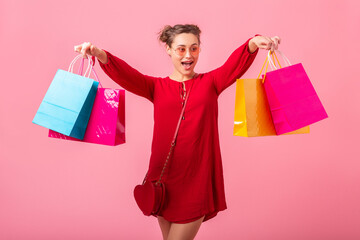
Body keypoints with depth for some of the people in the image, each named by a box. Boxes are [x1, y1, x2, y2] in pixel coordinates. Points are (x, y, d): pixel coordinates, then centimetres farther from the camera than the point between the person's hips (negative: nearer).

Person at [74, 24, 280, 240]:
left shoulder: (210, 83, 4)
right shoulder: (157, 87, 6)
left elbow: (236, 64, -14)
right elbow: (126, 75, -10)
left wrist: (253, 44, -36)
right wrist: (101, 55, -30)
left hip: (197, 177, -2)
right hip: (164, 176, 2)